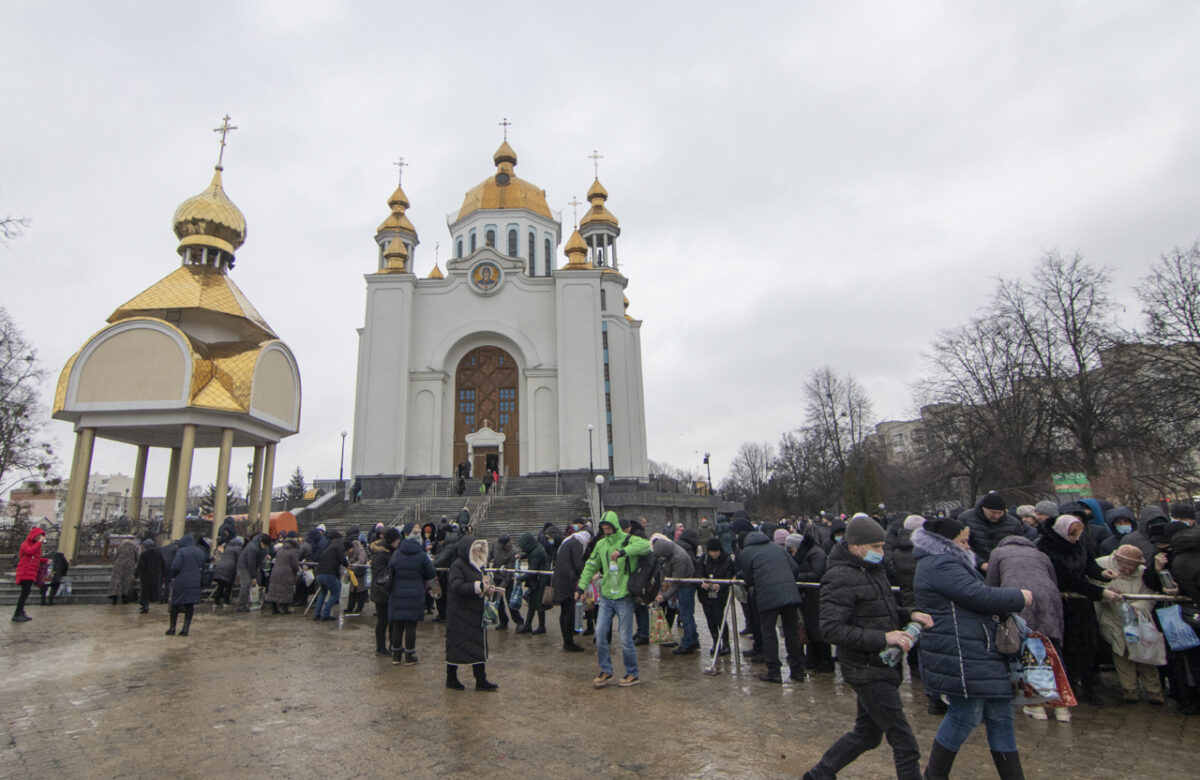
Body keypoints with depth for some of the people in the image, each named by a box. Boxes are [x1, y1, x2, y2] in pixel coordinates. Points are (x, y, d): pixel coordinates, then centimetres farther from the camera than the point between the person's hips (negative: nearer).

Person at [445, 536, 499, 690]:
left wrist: (488, 589, -4)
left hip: (475, 612, 8)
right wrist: (479, 586, -25)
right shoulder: (457, 566, -14)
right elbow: (456, 586, -25)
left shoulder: (477, 565, 11)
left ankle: (481, 680, 14)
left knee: (479, 645, 8)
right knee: (457, 644, 4)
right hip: (460, 613, -8)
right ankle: (451, 678, 20)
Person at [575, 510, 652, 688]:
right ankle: (605, 671, 19)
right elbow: (590, 567, 14)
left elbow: (646, 544, -30)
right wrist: (581, 587, 5)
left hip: (624, 597, -5)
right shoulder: (600, 544, 7)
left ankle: (632, 674, 19)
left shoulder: (628, 540, -9)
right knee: (600, 633, 1)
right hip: (606, 597, 5)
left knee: (625, 638, 0)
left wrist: (623, 551, -38)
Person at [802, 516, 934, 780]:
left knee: (867, 732, 19)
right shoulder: (840, 578, -20)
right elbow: (831, 629, -26)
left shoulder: (872, 570, 10)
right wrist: (882, 638, -28)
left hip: (881, 668, 9)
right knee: (904, 742, -2)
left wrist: (908, 614, 3)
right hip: (867, 671, -9)